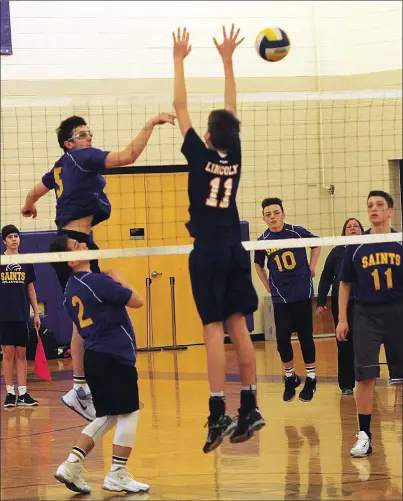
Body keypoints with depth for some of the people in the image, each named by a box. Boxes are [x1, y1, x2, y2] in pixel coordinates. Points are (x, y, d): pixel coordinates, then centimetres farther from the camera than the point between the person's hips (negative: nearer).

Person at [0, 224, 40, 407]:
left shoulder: (26, 263, 8)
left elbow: (31, 289, 14)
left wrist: (36, 313, 10)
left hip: (22, 315, 2)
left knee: (21, 354, 4)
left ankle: (22, 393, 5)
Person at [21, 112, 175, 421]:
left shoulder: (61, 168, 19)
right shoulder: (81, 157, -6)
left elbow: (35, 192, 37)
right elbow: (128, 156, -17)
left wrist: (28, 208, 59)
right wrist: (151, 124, -13)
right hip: (77, 242, -10)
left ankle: (83, 387, 10)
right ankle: (80, 388, -13)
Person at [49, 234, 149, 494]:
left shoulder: (71, 289, 11)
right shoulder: (98, 282, -15)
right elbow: (137, 301, -10)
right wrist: (119, 280, 4)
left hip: (94, 356, 8)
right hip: (117, 357, -8)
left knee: (107, 416, 15)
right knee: (129, 414, 0)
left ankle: (72, 464, 4)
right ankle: (117, 475, 0)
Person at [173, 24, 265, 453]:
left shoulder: (200, 156, -8)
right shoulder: (235, 156, 4)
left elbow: (180, 107, -2)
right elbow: (232, 110, 15)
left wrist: (179, 60, 6)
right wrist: (227, 60, 21)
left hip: (208, 252, -5)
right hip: (235, 249, 5)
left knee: (213, 331, -9)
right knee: (238, 328, 6)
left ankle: (219, 413, -16)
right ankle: (249, 407, 5)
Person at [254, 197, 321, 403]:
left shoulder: (298, 232, -8)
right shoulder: (263, 241, -4)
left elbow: (316, 245, 11)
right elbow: (258, 265, 14)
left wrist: (312, 266, 4)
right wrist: (268, 286, 8)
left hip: (302, 293, -1)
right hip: (280, 297, 1)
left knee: (305, 335, 3)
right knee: (282, 338, -3)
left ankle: (311, 378, 15)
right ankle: (290, 377, 16)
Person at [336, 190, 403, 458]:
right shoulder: (357, 246, 4)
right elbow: (345, 283, 10)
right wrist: (342, 319, 5)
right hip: (367, 314, 0)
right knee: (366, 376, -5)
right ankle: (364, 435, -1)